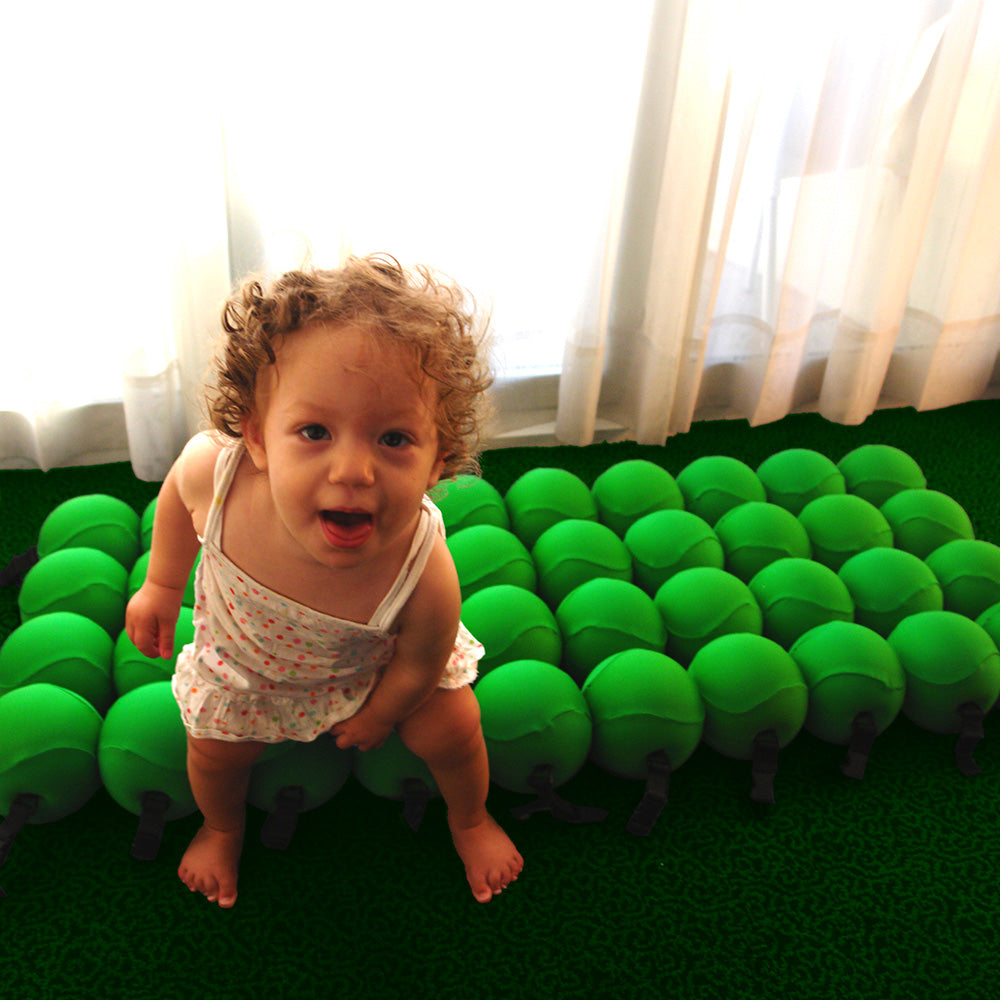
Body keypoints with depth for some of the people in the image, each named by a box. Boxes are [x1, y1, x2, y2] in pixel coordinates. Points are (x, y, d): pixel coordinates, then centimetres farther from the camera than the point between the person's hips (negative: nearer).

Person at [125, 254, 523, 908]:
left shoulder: (425, 576, -46)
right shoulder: (215, 470, -42)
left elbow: (417, 666, -22)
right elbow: (180, 492, -14)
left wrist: (377, 716, -2)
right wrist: (163, 585, 0)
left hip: (374, 668, -1)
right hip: (245, 661, 2)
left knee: (451, 730, 10)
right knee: (216, 750, 18)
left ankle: (470, 819, 49)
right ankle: (223, 829, 57)